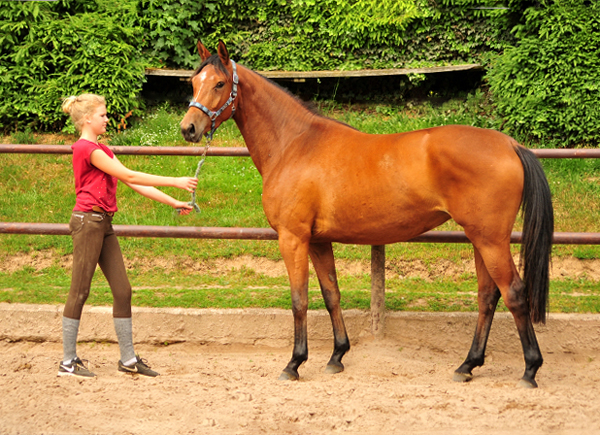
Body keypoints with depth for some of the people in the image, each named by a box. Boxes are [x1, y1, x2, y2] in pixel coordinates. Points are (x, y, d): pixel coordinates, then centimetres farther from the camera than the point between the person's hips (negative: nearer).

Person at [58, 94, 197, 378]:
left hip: (103, 225, 10)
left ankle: (128, 359, 12)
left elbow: (135, 184, 15)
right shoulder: (86, 149, -13)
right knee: (79, 291, -4)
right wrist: (175, 182, -13)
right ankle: (68, 362, 2)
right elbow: (130, 177, -15)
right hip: (88, 222, -10)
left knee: (122, 290, 7)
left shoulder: (102, 150, 18)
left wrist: (173, 202, 8)